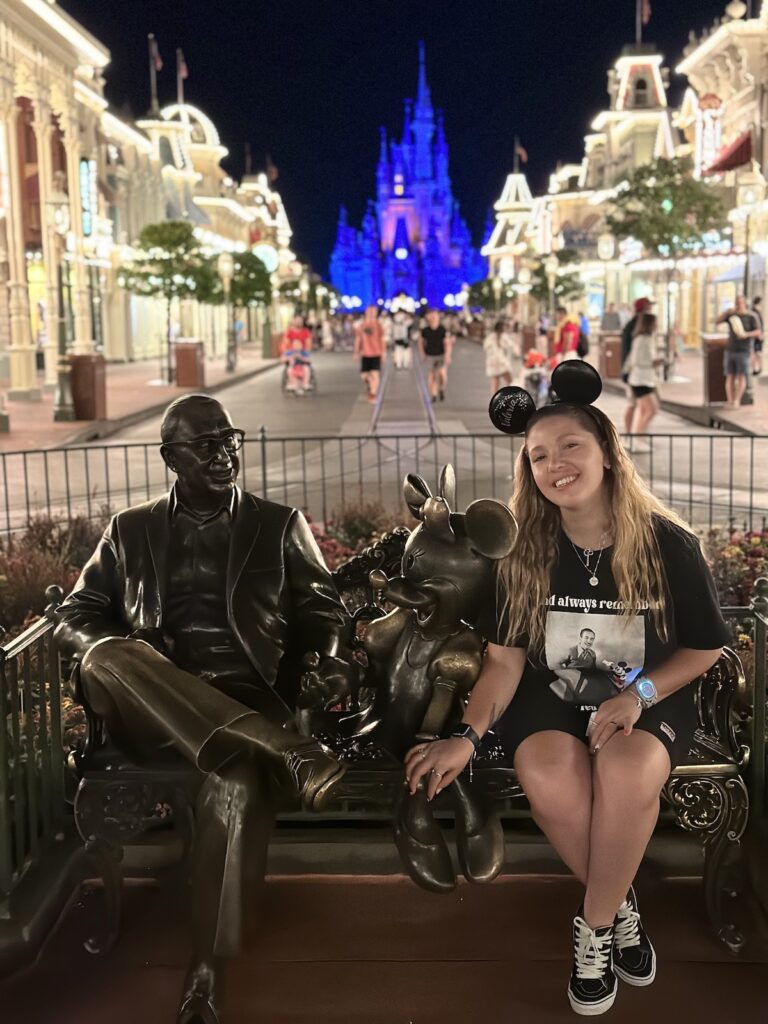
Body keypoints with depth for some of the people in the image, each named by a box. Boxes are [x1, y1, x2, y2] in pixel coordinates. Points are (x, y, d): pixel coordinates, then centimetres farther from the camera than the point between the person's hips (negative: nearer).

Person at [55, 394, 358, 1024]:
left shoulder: (281, 526, 16)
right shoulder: (131, 532, 18)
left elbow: (323, 610, 11)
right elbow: (73, 618, 14)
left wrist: (336, 659, -13)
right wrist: (111, 652, -10)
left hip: (249, 705, -1)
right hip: (152, 716, 2)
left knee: (235, 788, -37)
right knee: (107, 657, -33)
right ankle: (286, 754, -39)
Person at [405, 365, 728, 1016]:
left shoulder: (669, 544, -10)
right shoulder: (522, 551, -4)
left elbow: (706, 647, 0)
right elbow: (506, 657, -2)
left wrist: (639, 695, -16)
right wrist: (469, 736, -18)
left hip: (650, 699, -1)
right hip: (552, 697, 2)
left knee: (626, 773, -37)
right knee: (548, 778, -33)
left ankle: (594, 927, -10)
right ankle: (619, 906, -4)